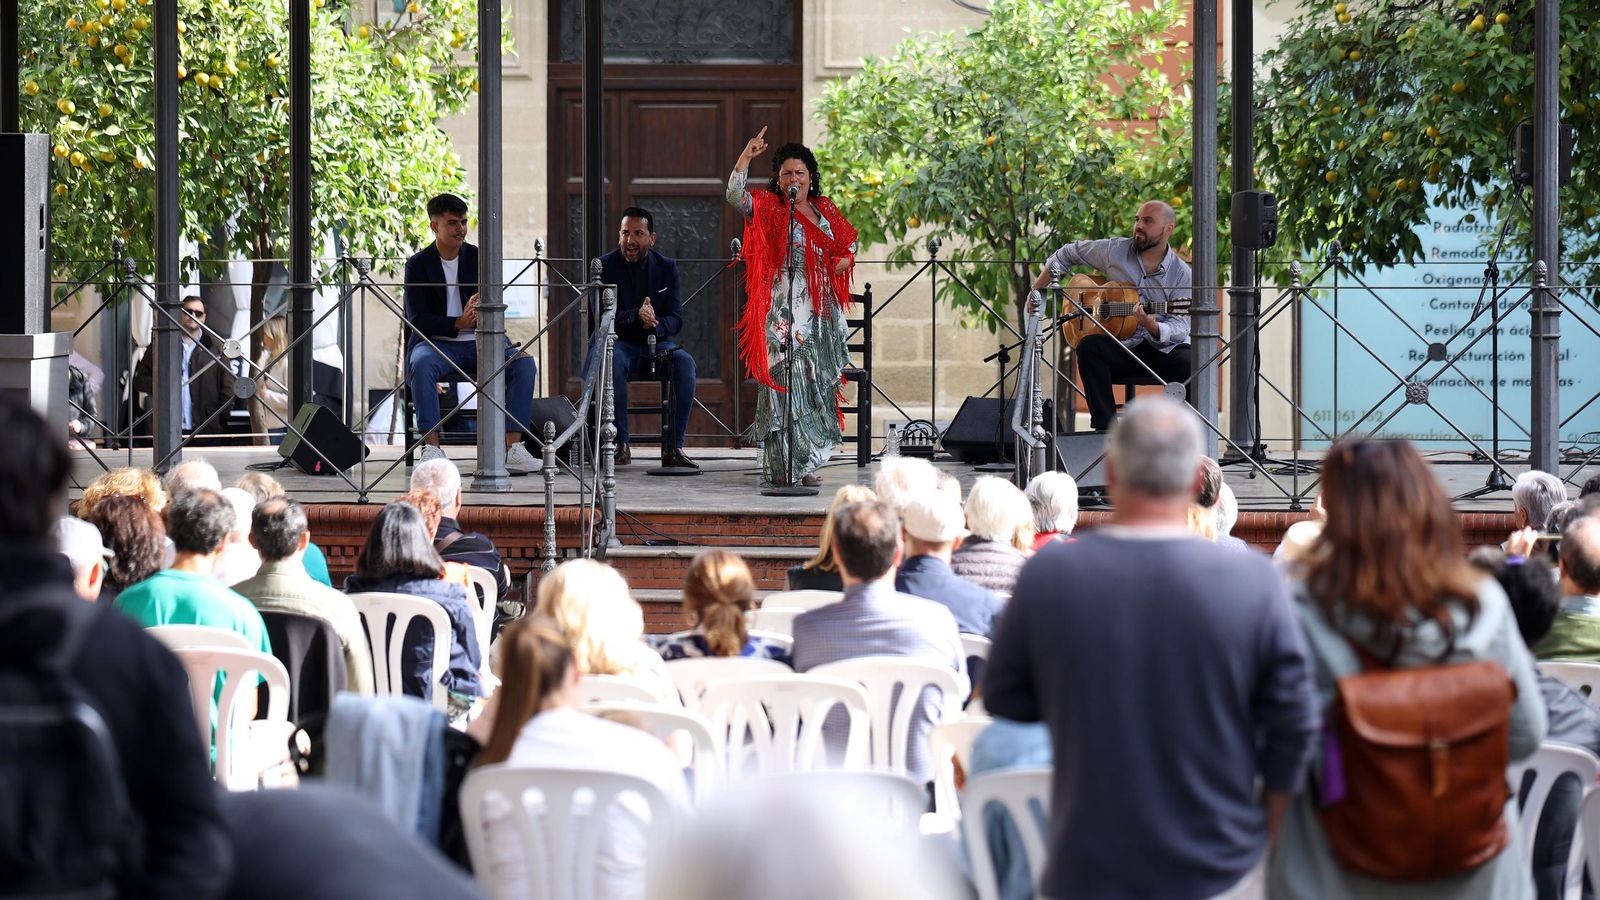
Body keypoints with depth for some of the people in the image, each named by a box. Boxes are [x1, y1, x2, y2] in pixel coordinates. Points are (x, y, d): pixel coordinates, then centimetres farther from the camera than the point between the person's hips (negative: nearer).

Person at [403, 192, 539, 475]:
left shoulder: (479, 258, 9)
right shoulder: (419, 264, 2)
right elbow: (417, 319, -6)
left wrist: (481, 312, -21)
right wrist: (458, 324, -21)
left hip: (479, 343, 3)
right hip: (436, 342, -3)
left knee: (525, 363, -24)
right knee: (422, 364, -38)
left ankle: (514, 447, -28)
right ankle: (431, 447, -37)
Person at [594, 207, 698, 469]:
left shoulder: (667, 267, 3)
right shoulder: (604, 267, -4)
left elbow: (676, 319, -2)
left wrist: (655, 324, -28)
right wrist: (636, 317, -34)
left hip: (657, 342, 2)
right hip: (618, 342, -2)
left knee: (684, 361, -29)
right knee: (612, 361, -37)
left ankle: (674, 447, -26)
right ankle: (620, 444, -31)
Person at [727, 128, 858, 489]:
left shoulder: (824, 210, 15)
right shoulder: (768, 208, 0)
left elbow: (848, 239, 28)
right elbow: (735, 196, -16)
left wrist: (844, 260, 6)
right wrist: (746, 156, -25)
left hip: (821, 310, 6)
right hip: (784, 309, -6)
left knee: (817, 385, 6)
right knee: (786, 381, -11)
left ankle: (805, 465, 13)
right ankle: (781, 466, -10)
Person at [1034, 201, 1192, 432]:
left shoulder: (1181, 273, -3)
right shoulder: (1114, 251, 3)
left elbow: (1181, 326, -10)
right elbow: (1068, 253, 16)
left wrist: (1154, 328, -32)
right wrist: (1037, 290, 10)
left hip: (1164, 349, -2)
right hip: (1123, 347, 2)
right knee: (1088, 346, -30)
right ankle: (1104, 428, -28)